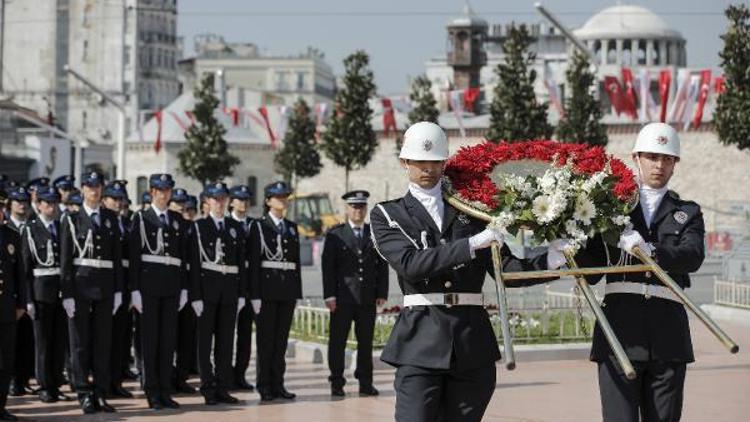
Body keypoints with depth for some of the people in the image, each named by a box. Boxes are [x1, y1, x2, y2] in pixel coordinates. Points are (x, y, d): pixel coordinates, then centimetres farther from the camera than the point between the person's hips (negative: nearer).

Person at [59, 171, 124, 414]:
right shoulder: (72, 220, 2)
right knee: (80, 343, 1)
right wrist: (67, 294, -8)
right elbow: (65, 259, -2)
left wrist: (118, 290, 3)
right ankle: (84, 395, 6)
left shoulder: (111, 219, 10)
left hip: (105, 287, 3)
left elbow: (117, 256, 9)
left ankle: (101, 394, 10)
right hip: (80, 285, -3)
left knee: (103, 342, 4)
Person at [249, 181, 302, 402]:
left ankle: (278, 383, 10)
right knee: (266, 338, -1)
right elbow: (254, 262, -6)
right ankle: (264, 386, 3)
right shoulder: (259, 226, -2)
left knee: (282, 338, 6)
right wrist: (255, 295, -13)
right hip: (267, 286, -5)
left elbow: (297, 261, 15)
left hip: (288, 288, 5)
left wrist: (298, 292, 10)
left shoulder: (292, 228, 14)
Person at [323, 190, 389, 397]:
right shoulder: (335, 235, 4)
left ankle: (365, 383, 12)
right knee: (338, 341, 1)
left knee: (366, 341, 5)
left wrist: (382, 293, 2)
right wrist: (329, 295, -8)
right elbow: (328, 266, -1)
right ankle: (337, 383, 7)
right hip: (343, 297, -2)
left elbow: (382, 265, 10)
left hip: (368, 298, 2)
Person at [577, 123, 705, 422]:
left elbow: (693, 257, -6)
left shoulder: (687, 213, 16)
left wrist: (650, 252, -23)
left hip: (668, 333, 1)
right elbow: (591, 271, 12)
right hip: (620, 328, -1)